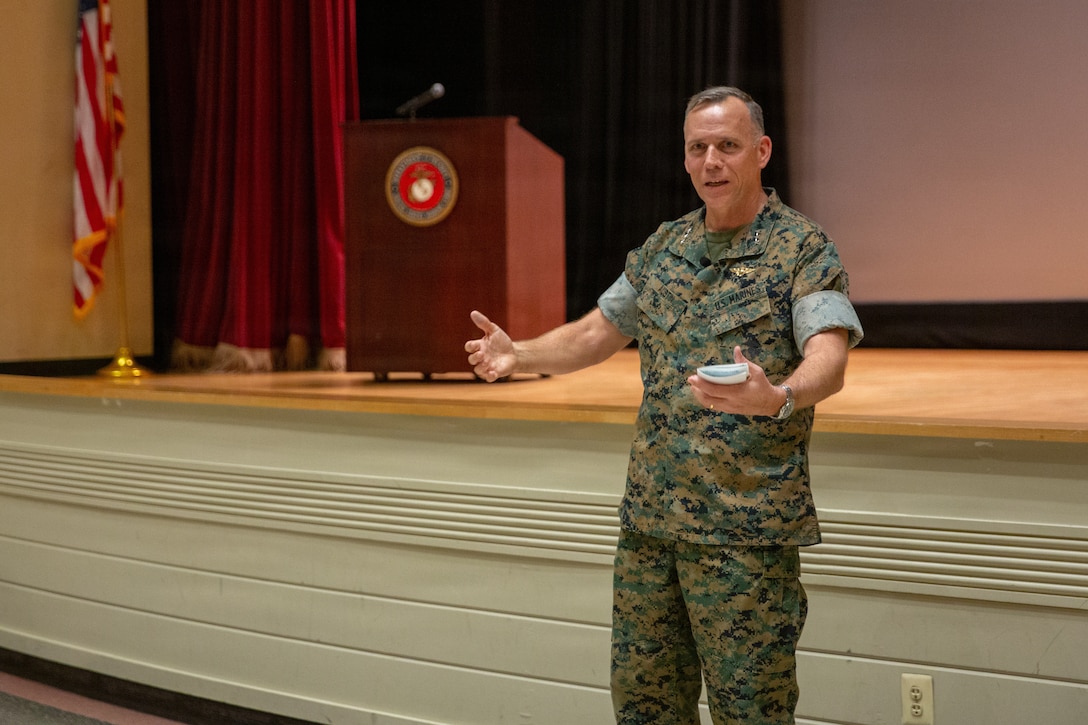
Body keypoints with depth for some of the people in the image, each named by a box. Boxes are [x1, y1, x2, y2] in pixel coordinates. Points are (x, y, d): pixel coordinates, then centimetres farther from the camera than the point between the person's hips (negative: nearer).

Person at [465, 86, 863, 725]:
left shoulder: (803, 250, -7)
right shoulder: (662, 248, 13)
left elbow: (829, 360, -21)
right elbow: (596, 333, 20)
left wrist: (778, 399, -43)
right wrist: (520, 354, 3)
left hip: (746, 529, -6)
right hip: (649, 519, 6)